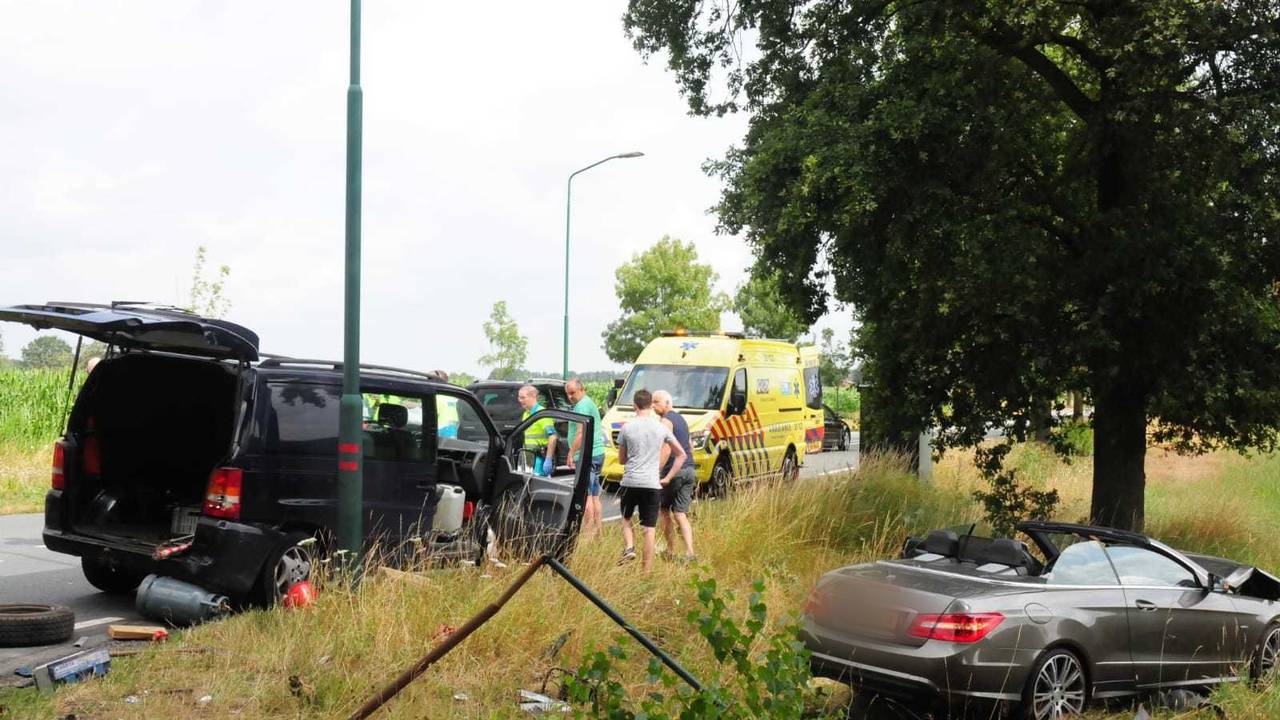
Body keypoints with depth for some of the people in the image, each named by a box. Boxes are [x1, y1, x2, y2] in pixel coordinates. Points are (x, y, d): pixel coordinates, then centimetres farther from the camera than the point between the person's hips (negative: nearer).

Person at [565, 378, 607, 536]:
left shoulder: (582, 405, -12)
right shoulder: (590, 403, 20)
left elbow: (581, 433, -21)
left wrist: (571, 453, -20)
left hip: (587, 456, -11)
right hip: (597, 453, 11)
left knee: (586, 496, -11)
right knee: (594, 496, 12)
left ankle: (588, 531, -13)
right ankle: (598, 529, 15)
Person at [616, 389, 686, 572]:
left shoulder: (627, 428, -2)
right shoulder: (661, 428, 2)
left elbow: (621, 459, 8)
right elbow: (681, 454, 7)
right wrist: (667, 478, 9)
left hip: (630, 482, 0)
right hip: (652, 483, 1)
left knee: (626, 518, 23)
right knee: (649, 529, 2)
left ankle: (629, 548, 0)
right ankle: (646, 572, 2)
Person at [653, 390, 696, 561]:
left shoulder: (666, 421, -10)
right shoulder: (681, 419, 18)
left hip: (674, 470, -8)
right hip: (689, 470, 8)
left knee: (663, 509, 9)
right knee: (680, 514, 4)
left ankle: (670, 549, 9)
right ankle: (689, 552, -9)